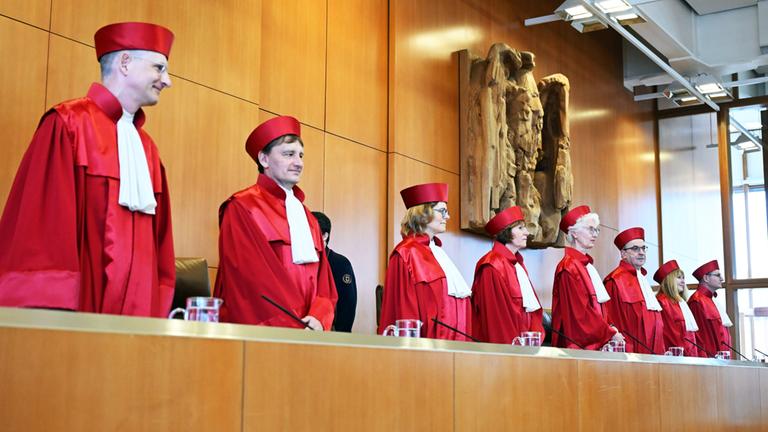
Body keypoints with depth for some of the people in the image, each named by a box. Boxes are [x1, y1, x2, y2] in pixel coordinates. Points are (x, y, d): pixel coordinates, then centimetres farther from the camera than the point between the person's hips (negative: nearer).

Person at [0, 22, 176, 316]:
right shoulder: (67, 125, -4)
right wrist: (50, 308, -19)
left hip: (139, 313, 6)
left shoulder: (147, 147, 17)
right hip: (80, 310, -6)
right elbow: (42, 220, -12)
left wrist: (159, 310, 9)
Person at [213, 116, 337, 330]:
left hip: (308, 333, 5)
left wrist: (317, 320, -8)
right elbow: (251, 280, -12)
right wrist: (294, 326, -14)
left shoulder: (308, 218, 17)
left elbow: (323, 279, 10)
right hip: (259, 331, -5)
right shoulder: (241, 209, -4)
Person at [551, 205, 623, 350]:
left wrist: (609, 329, 5)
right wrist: (610, 333, -11)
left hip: (595, 342, 9)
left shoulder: (585, 265, 16)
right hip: (580, 343, -8)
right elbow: (580, 312, -16)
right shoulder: (570, 267, -12)